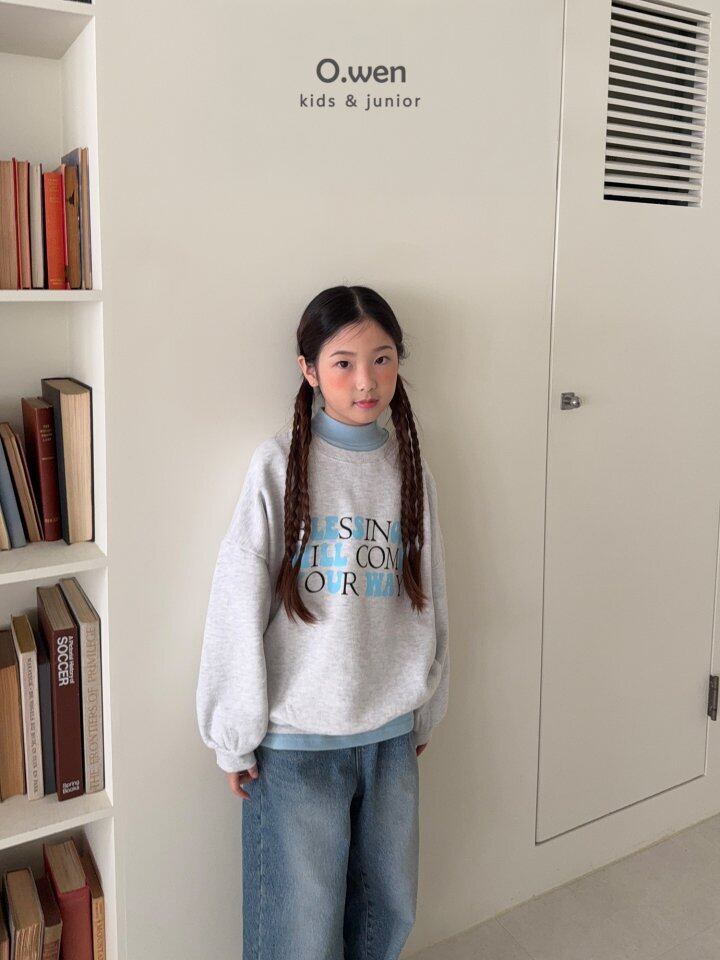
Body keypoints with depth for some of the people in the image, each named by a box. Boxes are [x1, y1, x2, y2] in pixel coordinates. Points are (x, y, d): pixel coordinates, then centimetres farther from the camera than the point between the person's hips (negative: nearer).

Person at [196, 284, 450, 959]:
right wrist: (235, 738, -7)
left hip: (391, 734, 4)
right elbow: (238, 610, -9)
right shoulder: (278, 466, -11)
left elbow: (428, 600, 9)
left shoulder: (410, 468, 3)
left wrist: (424, 714, 14)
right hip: (296, 741, -4)